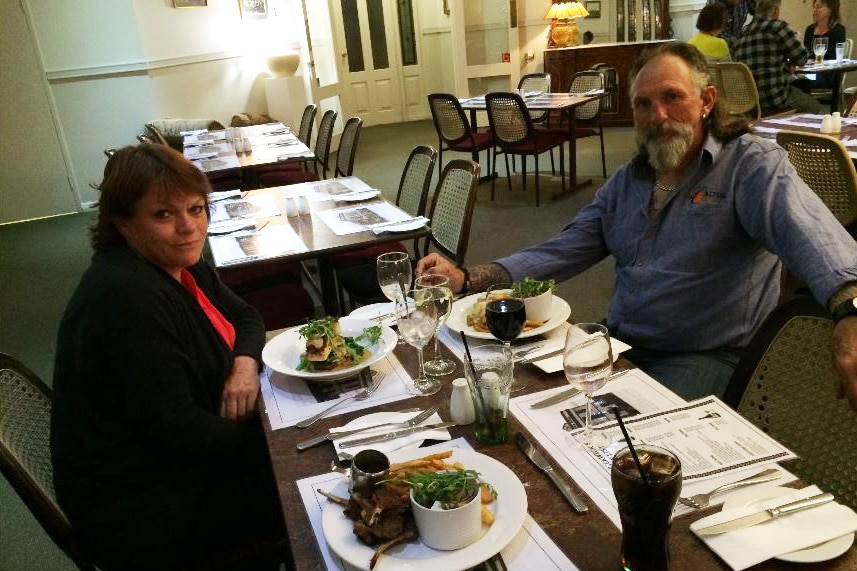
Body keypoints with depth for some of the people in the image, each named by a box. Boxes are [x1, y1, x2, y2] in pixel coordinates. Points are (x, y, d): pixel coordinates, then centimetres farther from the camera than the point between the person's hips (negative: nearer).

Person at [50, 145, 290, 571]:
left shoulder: (180, 266, 1)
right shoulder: (125, 296, -28)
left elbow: (244, 316, 13)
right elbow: (174, 431, -28)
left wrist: (246, 362, -10)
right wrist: (264, 438, -13)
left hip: (183, 455, 9)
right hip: (142, 508, -8)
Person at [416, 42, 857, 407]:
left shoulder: (752, 164, -8)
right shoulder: (629, 180, 12)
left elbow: (805, 230, -29)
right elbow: (560, 253, 7)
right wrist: (465, 279, -6)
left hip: (704, 355, -5)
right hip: (621, 343, 6)